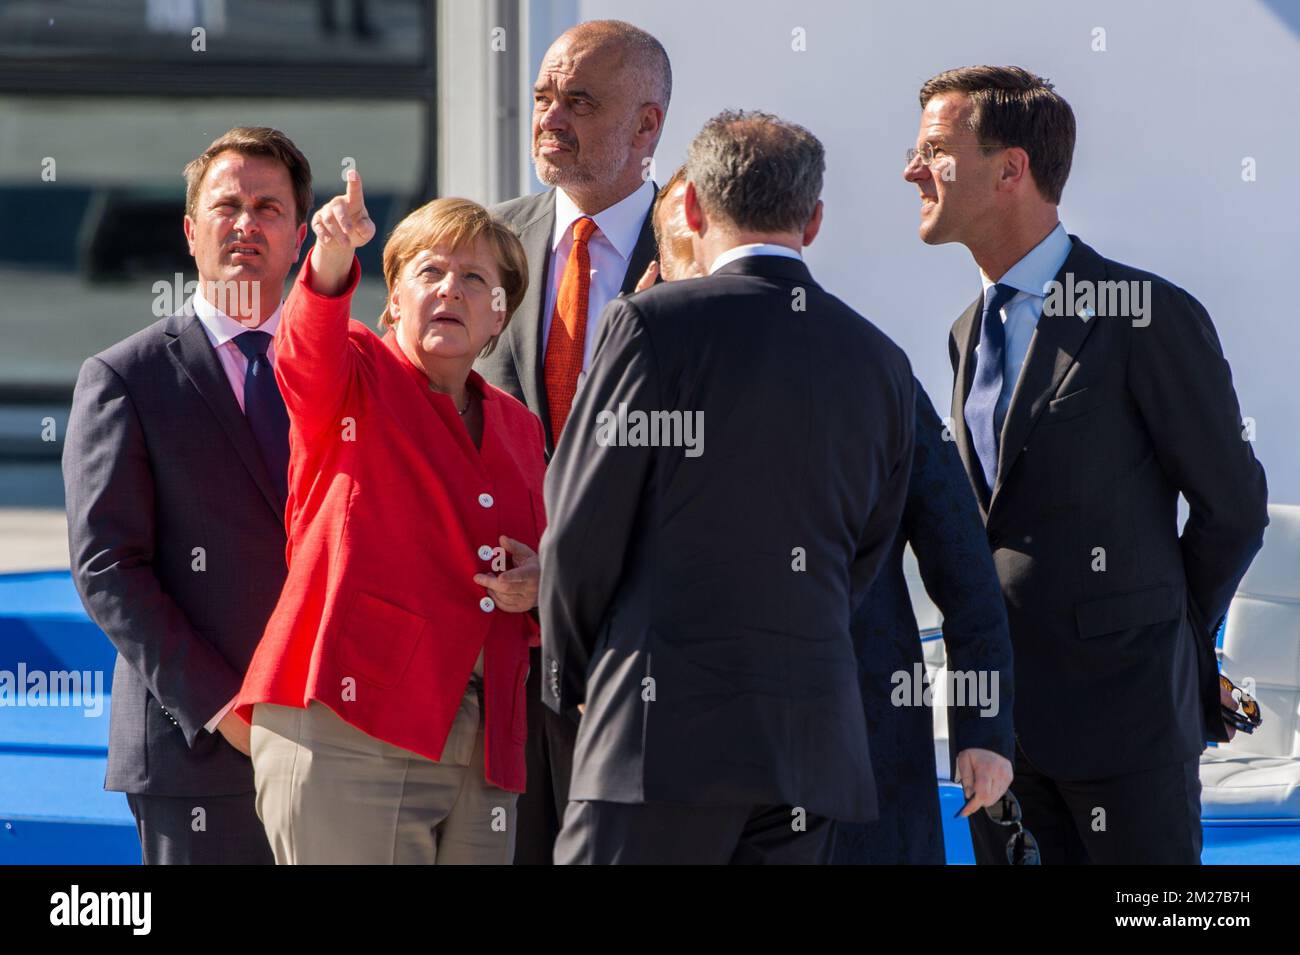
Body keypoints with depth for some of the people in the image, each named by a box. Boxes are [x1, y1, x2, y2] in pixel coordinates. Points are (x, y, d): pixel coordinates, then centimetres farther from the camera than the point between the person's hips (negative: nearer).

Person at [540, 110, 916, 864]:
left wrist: (570, 678, 13)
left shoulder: (656, 326, -4)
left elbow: (581, 528, -3)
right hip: (815, 734, 6)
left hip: (667, 727, -6)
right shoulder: (881, 362, 12)